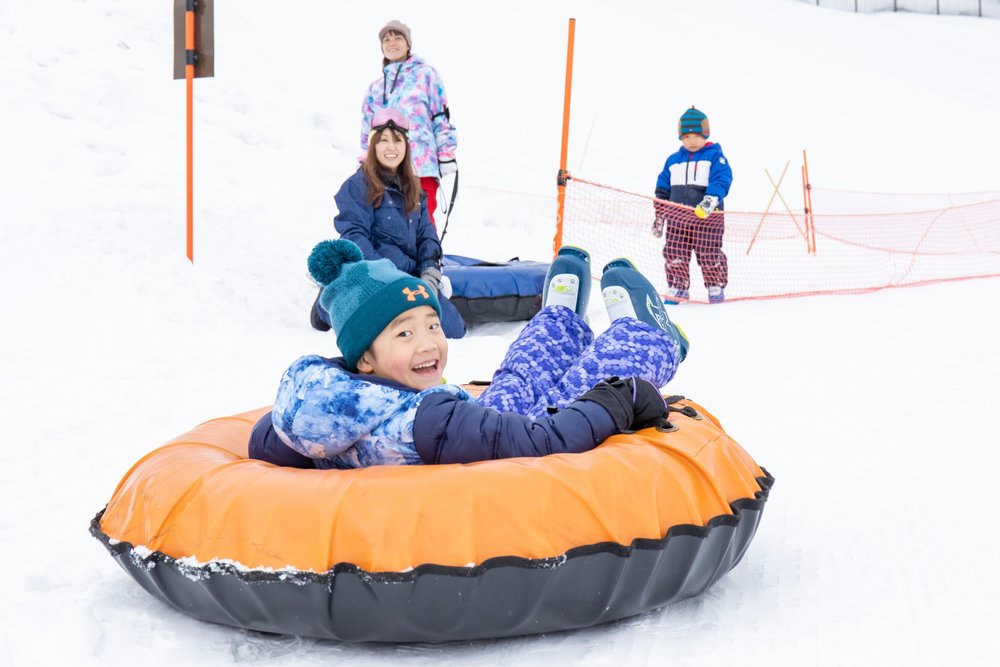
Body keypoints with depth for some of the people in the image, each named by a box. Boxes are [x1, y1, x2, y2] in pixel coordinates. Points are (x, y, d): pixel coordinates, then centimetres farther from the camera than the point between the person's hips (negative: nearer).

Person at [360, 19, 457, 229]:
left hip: (421, 164, -4)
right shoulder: (375, 87, 24)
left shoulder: (425, 74, 12)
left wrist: (446, 155, -1)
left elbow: (441, 116, 6)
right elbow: (367, 131, 25)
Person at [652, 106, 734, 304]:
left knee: (709, 254, -3)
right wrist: (658, 215, 17)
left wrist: (710, 201, -30)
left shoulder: (715, 156, 0)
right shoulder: (673, 160, 15)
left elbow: (722, 180, -14)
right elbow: (663, 189, 20)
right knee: (673, 254, 1)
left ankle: (716, 286, 16)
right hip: (677, 216, 4)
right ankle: (678, 287, 16)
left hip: (707, 216, -4)